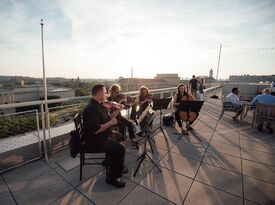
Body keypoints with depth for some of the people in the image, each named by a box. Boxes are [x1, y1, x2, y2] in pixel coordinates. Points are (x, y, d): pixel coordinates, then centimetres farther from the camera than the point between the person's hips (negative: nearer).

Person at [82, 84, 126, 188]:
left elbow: (107, 118, 15)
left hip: (101, 137, 11)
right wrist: (111, 123, -21)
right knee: (120, 149, -16)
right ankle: (112, 178, 3)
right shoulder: (91, 109, -25)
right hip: (94, 141, -11)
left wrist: (118, 111, 4)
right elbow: (96, 130, -31)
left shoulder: (99, 105, 8)